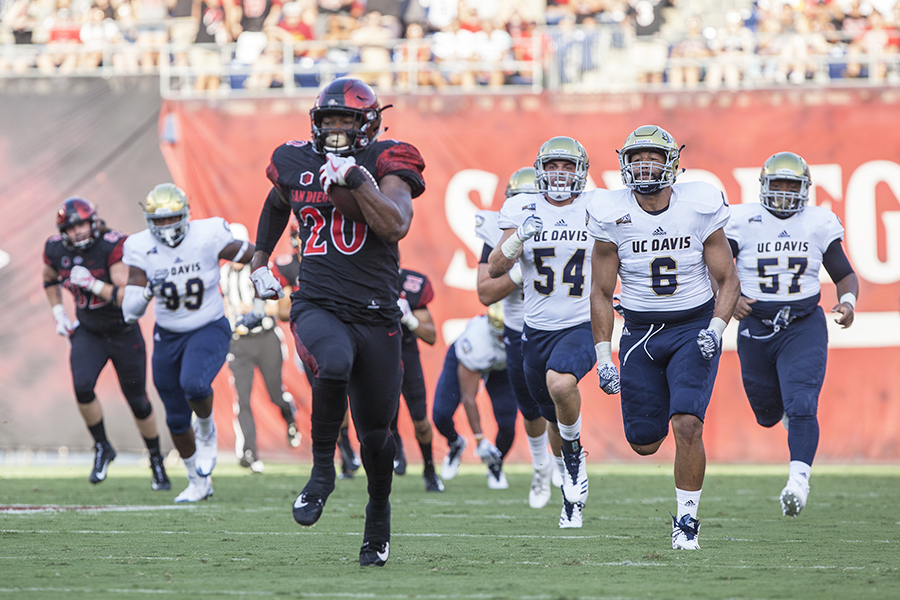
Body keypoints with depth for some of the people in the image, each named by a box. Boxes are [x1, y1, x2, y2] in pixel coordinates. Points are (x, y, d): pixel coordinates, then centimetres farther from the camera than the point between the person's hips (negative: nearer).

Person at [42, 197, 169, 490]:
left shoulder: (113, 246, -24)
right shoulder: (56, 250, -8)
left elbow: (126, 297, -28)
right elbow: (50, 280, 16)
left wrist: (92, 283, -37)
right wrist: (58, 314, 7)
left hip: (123, 333, -3)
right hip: (88, 332, 3)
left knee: (137, 401, 5)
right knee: (82, 387, -22)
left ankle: (157, 462, 25)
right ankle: (102, 448, 1)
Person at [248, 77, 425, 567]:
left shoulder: (386, 163, -3)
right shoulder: (295, 163, 7)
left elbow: (396, 226, -20)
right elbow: (276, 206, 30)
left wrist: (356, 178, -24)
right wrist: (259, 262, 30)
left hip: (376, 315, 0)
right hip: (317, 306, 0)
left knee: (375, 434, 6)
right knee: (334, 363, -36)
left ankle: (378, 517, 34)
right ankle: (322, 471, -17)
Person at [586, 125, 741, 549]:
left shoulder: (700, 207, -11)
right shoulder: (612, 215, -8)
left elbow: (728, 280, -3)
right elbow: (601, 293, 1)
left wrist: (715, 329, -19)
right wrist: (603, 357, -4)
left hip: (694, 327, -2)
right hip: (640, 332, 2)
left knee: (687, 425, -19)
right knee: (644, 443, 6)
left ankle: (686, 518, -3)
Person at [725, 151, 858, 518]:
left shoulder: (820, 224, 0)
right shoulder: (742, 221, -4)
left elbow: (845, 275, 6)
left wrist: (847, 300, -15)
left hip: (803, 326, -1)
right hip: (755, 327, 1)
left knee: (801, 408, -19)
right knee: (768, 415, 15)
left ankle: (798, 481, -24)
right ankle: (789, 406, 52)